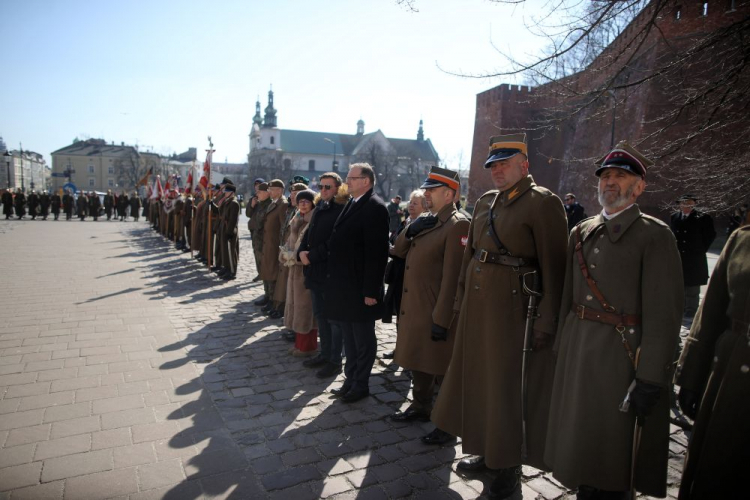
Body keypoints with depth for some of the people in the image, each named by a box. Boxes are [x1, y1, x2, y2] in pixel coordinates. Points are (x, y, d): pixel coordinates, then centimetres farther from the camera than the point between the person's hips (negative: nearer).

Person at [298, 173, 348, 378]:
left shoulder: (342, 210, -12)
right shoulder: (319, 208, 13)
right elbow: (309, 233, 15)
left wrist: (312, 256, -17)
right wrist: (302, 251, -4)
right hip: (315, 270, 8)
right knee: (320, 314, 17)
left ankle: (335, 360, 13)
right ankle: (325, 354, 31)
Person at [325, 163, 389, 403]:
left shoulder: (374, 207, -16)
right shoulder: (351, 204, 12)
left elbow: (377, 252, -20)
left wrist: (370, 290, -21)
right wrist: (334, 280, 11)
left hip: (360, 288, -9)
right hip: (343, 286, 9)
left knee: (363, 339, 8)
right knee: (348, 337, 19)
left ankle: (361, 384, 22)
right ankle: (351, 379, 33)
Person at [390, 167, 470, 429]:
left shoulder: (458, 225, -16)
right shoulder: (427, 220, 13)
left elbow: (452, 277, -21)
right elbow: (398, 250, 11)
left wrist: (442, 319, -22)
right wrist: (410, 230, -8)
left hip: (436, 312, -8)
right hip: (414, 307, 9)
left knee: (440, 368, 6)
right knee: (417, 360, 19)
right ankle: (420, 407, 36)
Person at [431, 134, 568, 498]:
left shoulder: (543, 202, -10)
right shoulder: (485, 202, 12)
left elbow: (553, 265, -14)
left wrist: (546, 322, -16)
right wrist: (461, 299, 14)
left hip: (511, 305, -7)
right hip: (476, 304, 7)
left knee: (508, 386, 5)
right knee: (479, 379, 17)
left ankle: (508, 465, 26)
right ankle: (487, 451, 37)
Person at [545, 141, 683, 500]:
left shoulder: (655, 235, -8)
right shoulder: (582, 232, 11)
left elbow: (663, 313, -13)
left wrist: (650, 380, -16)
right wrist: (562, 349, 11)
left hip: (621, 355, -5)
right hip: (577, 352, 6)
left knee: (611, 458, 7)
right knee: (580, 445, 18)